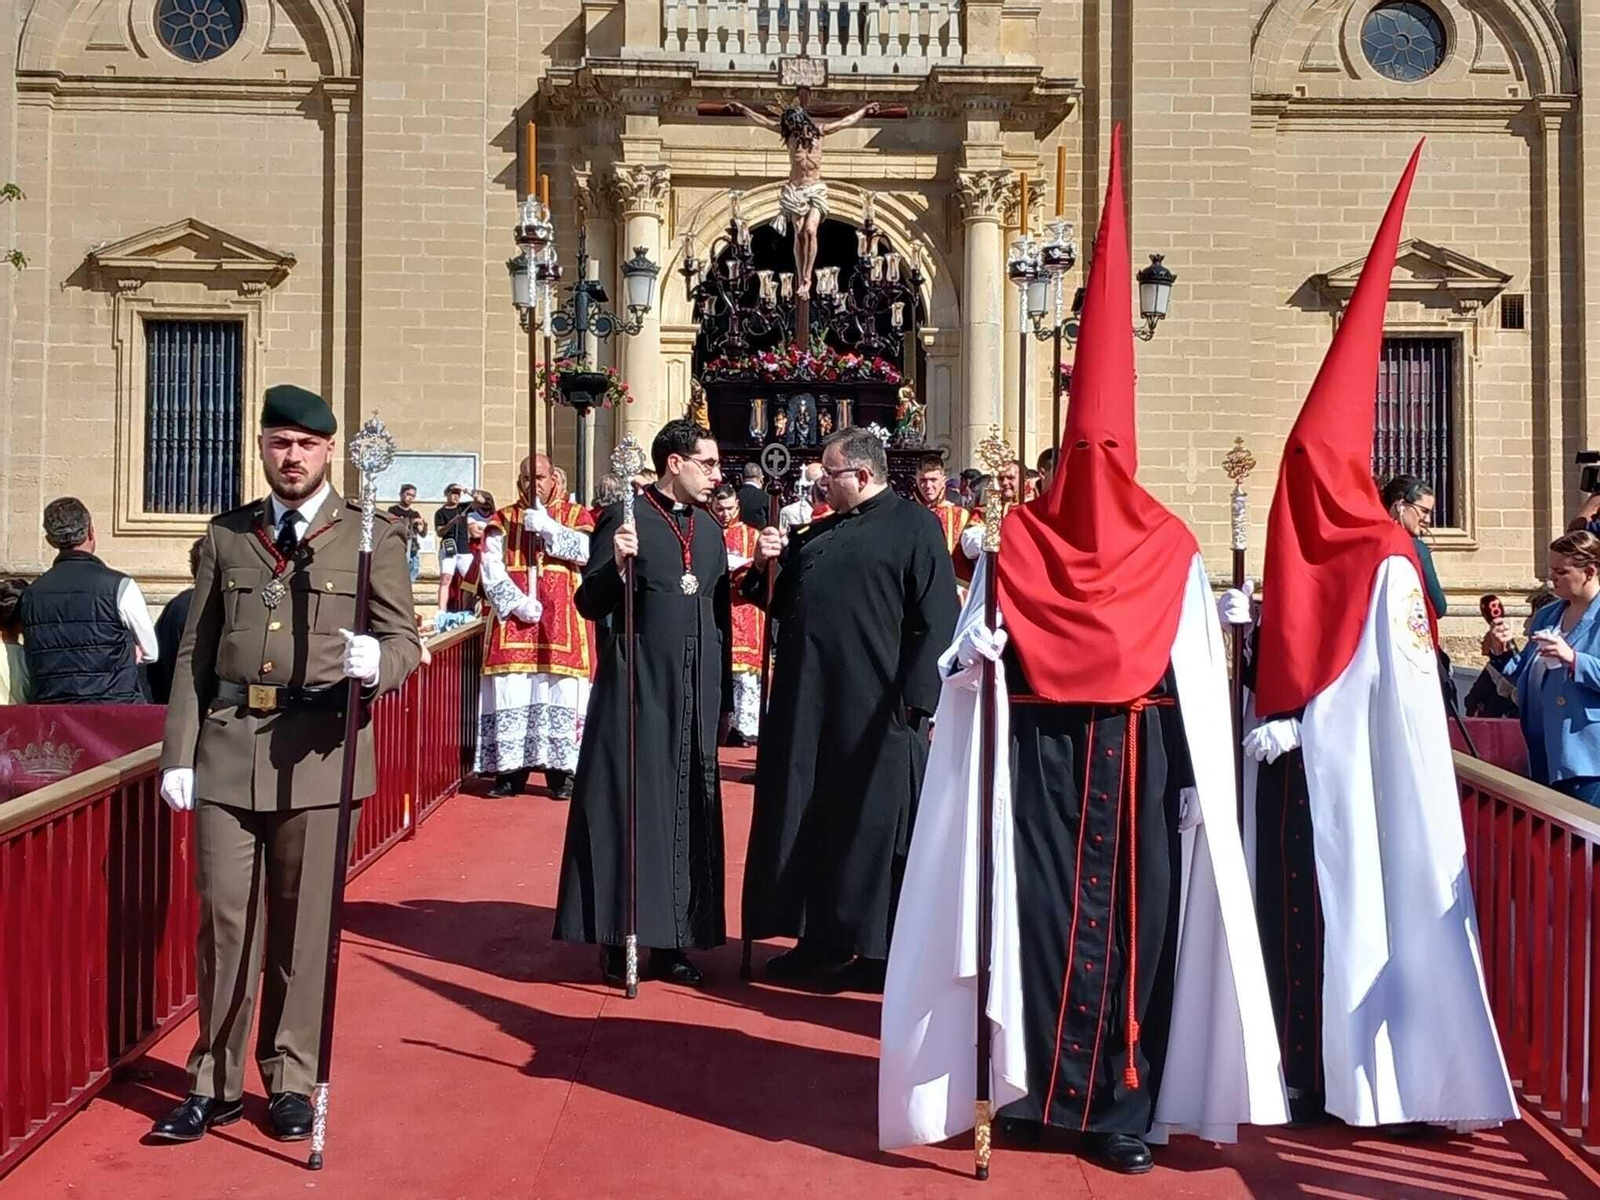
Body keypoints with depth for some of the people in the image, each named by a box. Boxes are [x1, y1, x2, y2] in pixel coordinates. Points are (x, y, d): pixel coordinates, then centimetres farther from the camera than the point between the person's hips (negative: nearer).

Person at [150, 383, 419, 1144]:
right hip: (227, 747, 2)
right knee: (224, 918, 6)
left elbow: (404, 637, 1)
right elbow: (195, 654, 10)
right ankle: (215, 1083, 21)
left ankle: (292, 1081, 21)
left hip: (319, 749, -2)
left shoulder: (374, 537, 3)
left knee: (304, 921, 6)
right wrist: (177, 754, 5)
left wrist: (377, 664, -23)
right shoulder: (226, 536, 11)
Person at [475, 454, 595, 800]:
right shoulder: (503, 519, 13)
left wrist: (547, 526, -16)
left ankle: (562, 772, 0)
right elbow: (491, 568, 1)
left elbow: (587, 550, -10)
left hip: (561, 622, -1)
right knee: (511, 692, -3)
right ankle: (510, 770, 3)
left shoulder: (576, 514, 10)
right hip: (513, 621, 2)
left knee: (560, 692, -5)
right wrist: (517, 603, -13)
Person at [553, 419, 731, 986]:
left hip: (695, 694, 6)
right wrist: (616, 564, -27)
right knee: (628, 806, -1)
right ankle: (618, 939, 9)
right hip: (636, 689, -6)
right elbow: (590, 604, -8)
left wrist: (719, 689, 14)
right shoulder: (625, 518, -4)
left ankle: (673, 941, 16)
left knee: (688, 811, 7)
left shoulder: (710, 532, 14)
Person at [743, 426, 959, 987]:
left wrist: (916, 703, -18)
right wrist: (766, 567, 2)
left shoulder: (913, 526, -6)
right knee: (811, 824, 12)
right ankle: (821, 939, 25)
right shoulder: (816, 534, 17)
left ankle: (882, 951, 14)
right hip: (810, 706, 7)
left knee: (873, 827, 1)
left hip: (876, 712, -7)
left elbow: (937, 621, -12)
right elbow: (782, 604, 22)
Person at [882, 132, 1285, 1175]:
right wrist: (1202, 779, -1)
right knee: (1132, 914, 6)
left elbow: (972, 659, -3)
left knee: (1050, 908, 10)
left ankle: (1049, 1086, 17)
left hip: (1041, 756, 1)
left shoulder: (1017, 541, -4)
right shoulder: (1172, 549, -5)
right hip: (1143, 762, -1)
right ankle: (1121, 1107, 12)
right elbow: (1203, 681, -5)